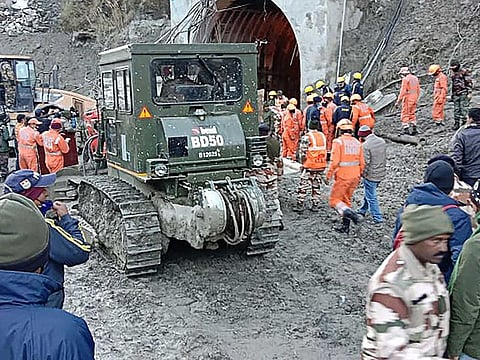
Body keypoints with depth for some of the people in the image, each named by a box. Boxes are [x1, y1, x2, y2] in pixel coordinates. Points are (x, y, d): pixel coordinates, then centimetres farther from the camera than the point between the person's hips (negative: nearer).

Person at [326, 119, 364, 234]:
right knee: (346, 200, 17)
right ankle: (345, 226, 18)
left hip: (342, 177, -6)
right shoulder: (357, 143, 8)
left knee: (334, 200, 4)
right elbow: (362, 163, 9)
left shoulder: (338, 142, -10)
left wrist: (329, 175, -4)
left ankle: (349, 212, -21)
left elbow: (335, 162, -17)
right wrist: (358, 176, 21)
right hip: (354, 177, 6)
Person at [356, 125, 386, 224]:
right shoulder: (382, 141, 3)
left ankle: (378, 218, 6)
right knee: (369, 192, 25)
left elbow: (365, 162, -20)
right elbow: (384, 157, 11)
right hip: (381, 173, 8)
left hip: (371, 174, -8)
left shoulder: (365, 145, -21)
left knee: (371, 197, 4)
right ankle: (363, 210, 41)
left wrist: (362, 173, -6)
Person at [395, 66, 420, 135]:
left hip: (407, 98, -8)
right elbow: (418, 91, 16)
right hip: (414, 98, 8)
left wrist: (398, 101, -14)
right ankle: (414, 129, 15)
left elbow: (403, 91, -16)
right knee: (412, 114, 16)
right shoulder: (415, 78, 13)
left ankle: (406, 130, -4)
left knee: (405, 114, -2)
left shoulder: (405, 79, -12)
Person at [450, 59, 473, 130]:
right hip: (455, 94, 6)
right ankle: (456, 123, 12)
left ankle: (464, 122, -2)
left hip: (464, 93, -6)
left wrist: (469, 93, -14)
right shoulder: (452, 73, 12)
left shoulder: (465, 72, -9)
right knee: (456, 109, 7)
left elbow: (470, 83, -9)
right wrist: (452, 93, 22)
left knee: (464, 108, -8)